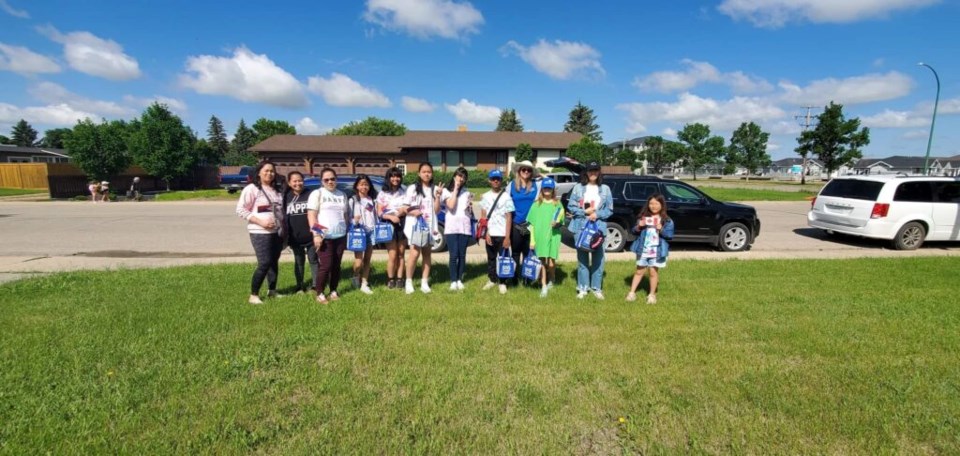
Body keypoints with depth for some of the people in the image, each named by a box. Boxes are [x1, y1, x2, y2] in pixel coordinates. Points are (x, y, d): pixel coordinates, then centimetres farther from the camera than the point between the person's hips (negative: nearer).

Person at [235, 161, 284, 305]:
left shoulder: (277, 190, 15)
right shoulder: (251, 188, -7)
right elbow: (240, 209, -11)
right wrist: (260, 221, -19)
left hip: (277, 232, 7)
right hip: (260, 233, -7)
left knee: (274, 262, 13)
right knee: (264, 263, -10)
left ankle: (272, 290, 26)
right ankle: (253, 295, 2)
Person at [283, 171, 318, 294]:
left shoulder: (310, 195, -3)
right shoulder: (286, 197, 4)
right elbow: (283, 216, 7)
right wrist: (286, 235, 2)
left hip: (310, 236, -2)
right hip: (295, 237, 2)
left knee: (313, 260, 7)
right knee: (299, 261, 13)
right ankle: (300, 286, 24)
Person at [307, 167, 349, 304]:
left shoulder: (342, 195, 15)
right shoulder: (317, 193, 0)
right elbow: (311, 215, -7)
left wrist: (347, 231, 15)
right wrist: (316, 234, -16)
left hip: (340, 236, 5)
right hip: (324, 236, -5)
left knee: (336, 265, 8)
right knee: (326, 266, -7)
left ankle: (333, 291, 20)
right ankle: (320, 294, 7)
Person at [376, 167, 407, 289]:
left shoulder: (403, 192, 9)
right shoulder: (383, 193, 2)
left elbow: (407, 208, 11)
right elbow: (379, 213, -1)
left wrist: (405, 210, -12)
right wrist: (391, 216, -18)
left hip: (402, 225, 3)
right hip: (389, 226, -2)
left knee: (401, 254, 4)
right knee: (392, 255, -8)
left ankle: (399, 279, 10)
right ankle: (391, 279, 5)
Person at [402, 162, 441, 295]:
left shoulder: (435, 189, 7)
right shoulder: (412, 188, 2)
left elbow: (437, 210, 2)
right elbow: (406, 208, 2)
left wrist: (438, 196, -10)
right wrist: (412, 212, -19)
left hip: (429, 225, 3)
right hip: (415, 224, -3)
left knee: (427, 253, 5)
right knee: (415, 252, -12)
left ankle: (424, 282, 11)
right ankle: (409, 281, 0)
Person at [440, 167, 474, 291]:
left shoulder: (467, 193, 16)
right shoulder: (446, 191, 5)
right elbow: (451, 206, -12)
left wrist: (471, 206, -3)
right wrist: (455, 189, -7)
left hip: (465, 227, 3)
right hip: (451, 227, -3)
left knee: (462, 255, 4)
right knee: (454, 255, -7)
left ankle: (460, 280, 12)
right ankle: (453, 281, 2)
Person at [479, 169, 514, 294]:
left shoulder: (506, 196, -3)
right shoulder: (485, 196, 5)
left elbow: (509, 218, -5)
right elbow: (483, 216, 5)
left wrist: (507, 237, -10)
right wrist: (486, 233, -5)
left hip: (502, 234, -3)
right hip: (490, 234, 3)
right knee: (491, 258, 13)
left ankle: (502, 283, 15)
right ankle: (491, 280, 27)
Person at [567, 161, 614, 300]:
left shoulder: (605, 189, 6)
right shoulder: (578, 187, 4)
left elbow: (609, 210, 5)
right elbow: (570, 207, 2)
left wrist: (597, 214, -12)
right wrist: (584, 212, -11)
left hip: (599, 227, 1)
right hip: (581, 227, 0)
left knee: (598, 258, 2)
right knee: (582, 257, 3)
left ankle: (597, 288, 15)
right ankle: (582, 288, 13)